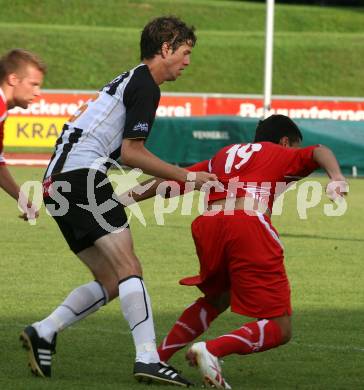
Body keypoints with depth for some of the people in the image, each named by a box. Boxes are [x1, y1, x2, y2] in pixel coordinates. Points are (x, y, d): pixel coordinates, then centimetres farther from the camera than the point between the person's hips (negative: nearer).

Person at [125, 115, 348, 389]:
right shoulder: (285, 155, 24)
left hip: (208, 224, 5)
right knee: (280, 330, -1)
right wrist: (336, 176, -16)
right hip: (250, 224, -5)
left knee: (217, 298, 34)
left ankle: (158, 357, 25)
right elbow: (317, 152, 3)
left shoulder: (224, 155, 34)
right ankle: (212, 349, -24)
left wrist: (138, 195, 49)